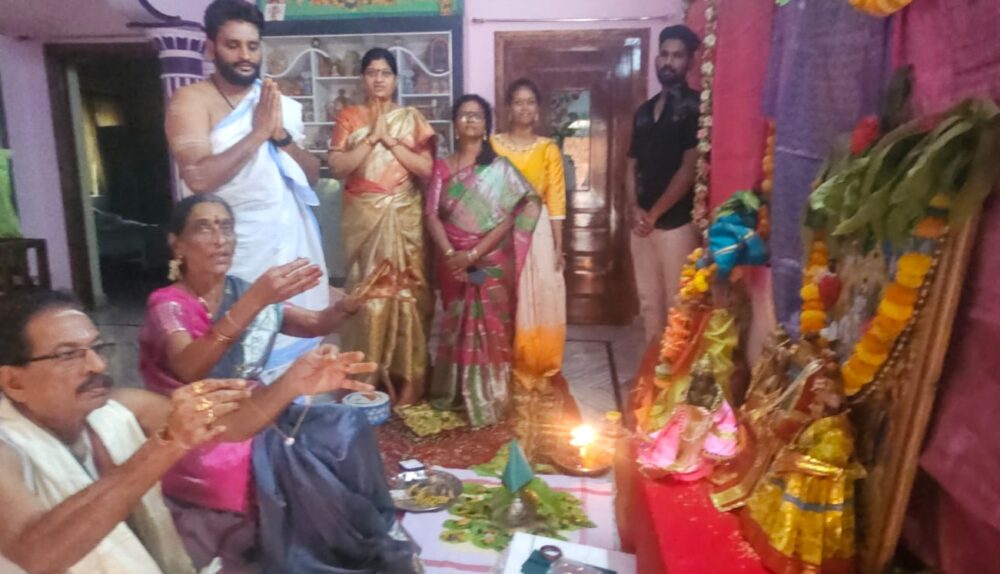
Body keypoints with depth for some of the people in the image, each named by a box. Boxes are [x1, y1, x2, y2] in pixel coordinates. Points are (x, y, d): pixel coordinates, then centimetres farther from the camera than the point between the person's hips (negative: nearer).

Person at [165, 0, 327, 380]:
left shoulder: (283, 104, 12)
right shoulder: (191, 100, -5)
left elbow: (313, 175, 8)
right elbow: (198, 178, -20)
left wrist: (281, 136, -9)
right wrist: (257, 133, -17)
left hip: (294, 239, 5)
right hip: (240, 245, -5)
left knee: (300, 336, 12)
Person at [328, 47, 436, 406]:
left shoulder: (411, 118, 7)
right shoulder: (349, 117, 6)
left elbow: (426, 168, -3)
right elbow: (337, 167, -5)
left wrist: (389, 139, -9)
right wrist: (371, 137, -11)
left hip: (404, 218, 0)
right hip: (364, 218, 0)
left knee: (406, 292, 0)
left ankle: (407, 380, 10)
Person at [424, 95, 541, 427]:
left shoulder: (500, 168, -1)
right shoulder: (443, 167, 7)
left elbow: (512, 216, -10)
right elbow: (432, 215, -2)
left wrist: (474, 253, -17)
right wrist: (449, 253, -18)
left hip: (491, 262, -2)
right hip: (454, 262, 3)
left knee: (490, 328, 1)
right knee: (457, 327, 11)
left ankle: (490, 399, 15)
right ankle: (455, 392, 27)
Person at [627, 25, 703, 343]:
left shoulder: (694, 106, -5)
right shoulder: (644, 111, 15)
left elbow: (690, 168, -12)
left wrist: (654, 213, -10)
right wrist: (634, 207, -2)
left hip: (676, 222, -6)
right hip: (641, 222, 6)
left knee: (676, 302, -1)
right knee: (648, 299, 13)